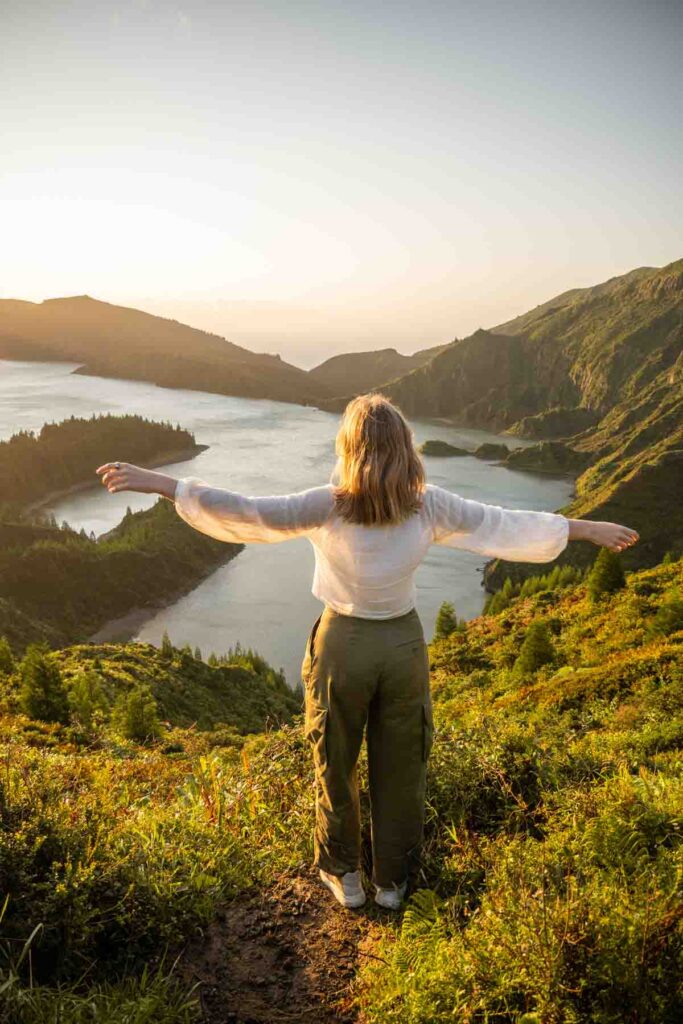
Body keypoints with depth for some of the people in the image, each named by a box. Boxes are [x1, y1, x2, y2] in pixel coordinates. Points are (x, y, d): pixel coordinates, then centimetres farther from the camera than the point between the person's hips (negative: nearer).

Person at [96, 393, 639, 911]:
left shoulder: (328, 506, -22)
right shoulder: (430, 506, -14)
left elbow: (248, 515, -25)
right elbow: (506, 525, -6)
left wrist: (156, 482, -19)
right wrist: (589, 528, 7)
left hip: (342, 645, -2)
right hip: (404, 645, 2)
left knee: (336, 767, 21)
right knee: (399, 770, 21)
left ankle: (343, 874, 41)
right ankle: (392, 880, 40)